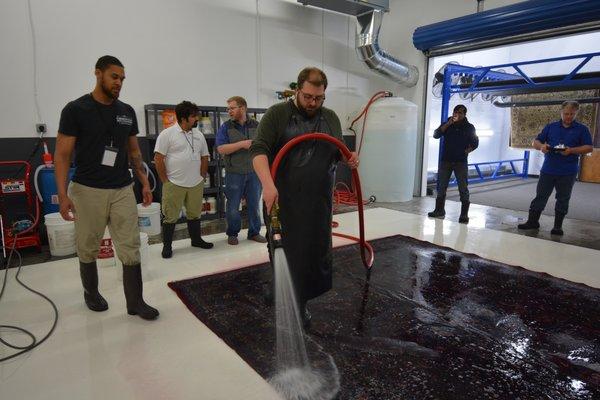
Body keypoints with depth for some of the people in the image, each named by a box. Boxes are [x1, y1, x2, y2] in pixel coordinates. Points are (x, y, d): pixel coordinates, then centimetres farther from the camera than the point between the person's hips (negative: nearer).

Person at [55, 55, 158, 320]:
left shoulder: (127, 111, 6)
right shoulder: (75, 109, -7)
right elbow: (62, 154, -7)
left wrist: (145, 182, 8)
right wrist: (63, 194, -14)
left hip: (123, 190, 3)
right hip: (88, 191, -3)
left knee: (131, 248, 1)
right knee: (88, 248, 13)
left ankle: (135, 302, 11)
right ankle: (91, 292, 36)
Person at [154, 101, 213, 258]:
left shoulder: (199, 135, 9)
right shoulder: (167, 134, -8)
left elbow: (204, 157, 15)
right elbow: (158, 158, -9)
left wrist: (202, 176, 9)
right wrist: (165, 180, -9)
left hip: (196, 184, 5)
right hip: (174, 184, -5)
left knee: (194, 214, 16)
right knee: (171, 217, 4)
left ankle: (196, 239, 31)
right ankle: (167, 246, 16)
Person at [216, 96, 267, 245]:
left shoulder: (256, 126, 5)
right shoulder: (226, 127, -1)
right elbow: (221, 149, -12)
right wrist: (242, 144, -20)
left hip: (254, 172, 2)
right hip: (234, 173, -2)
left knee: (254, 204, 10)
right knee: (233, 206, 6)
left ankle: (254, 232, 24)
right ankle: (232, 233, 22)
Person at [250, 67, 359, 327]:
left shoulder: (331, 118, 12)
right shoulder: (276, 114, -4)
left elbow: (338, 152, 22)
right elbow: (259, 149, -14)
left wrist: (350, 159, -2)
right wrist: (268, 184, -30)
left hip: (319, 203, 5)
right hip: (283, 201, -4)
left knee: (316, 252, 8)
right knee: (285, 254, 3)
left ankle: (301, 301, 25)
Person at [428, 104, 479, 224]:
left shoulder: (469, 127, 5)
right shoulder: (447, 124, 7)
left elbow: (475, 143, 10)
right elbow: (436, 135, -9)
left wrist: (466, 151, -4)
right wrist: (449, 123, -14)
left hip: (461, 162, -2)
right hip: (446, 160, 2)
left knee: (463, 188, -4)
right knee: (441, 187, 7)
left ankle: (464, 215, 1)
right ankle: (439, 210, 19)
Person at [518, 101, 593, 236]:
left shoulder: (582, 129, 4)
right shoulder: (550, 127, 9)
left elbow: (589, 147, -2)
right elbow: (536, 142, 9)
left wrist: (571, 150, -19)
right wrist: (542, 146, -14)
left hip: (568, 173, -1)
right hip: (548, 170, 1)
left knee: (563, 199, 7)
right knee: (540, 196, 4)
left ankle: (558, 226, 16)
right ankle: (533, 221, 12)